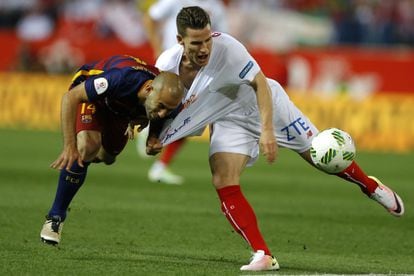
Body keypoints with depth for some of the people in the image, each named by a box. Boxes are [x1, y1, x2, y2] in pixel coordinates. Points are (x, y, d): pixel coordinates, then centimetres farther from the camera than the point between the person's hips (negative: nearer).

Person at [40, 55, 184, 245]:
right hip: (86, 90, -6)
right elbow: (70, 97, -36)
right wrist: (69, 146, -40)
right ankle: (55, 217, -15)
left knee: (107, 156, 20)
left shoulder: (168, 102, -30)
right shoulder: (123, 79, -46)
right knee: (87, 147, -28)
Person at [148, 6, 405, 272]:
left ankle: (372, 187, 37)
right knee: (224, 183, -18)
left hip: (264, 103, -2)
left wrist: (267, 130, -33)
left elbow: (260, 83, -26)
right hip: (229, 121, 2)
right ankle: (264, 256, -14)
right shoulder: (167, 66, -22)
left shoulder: (227, 48, -33)